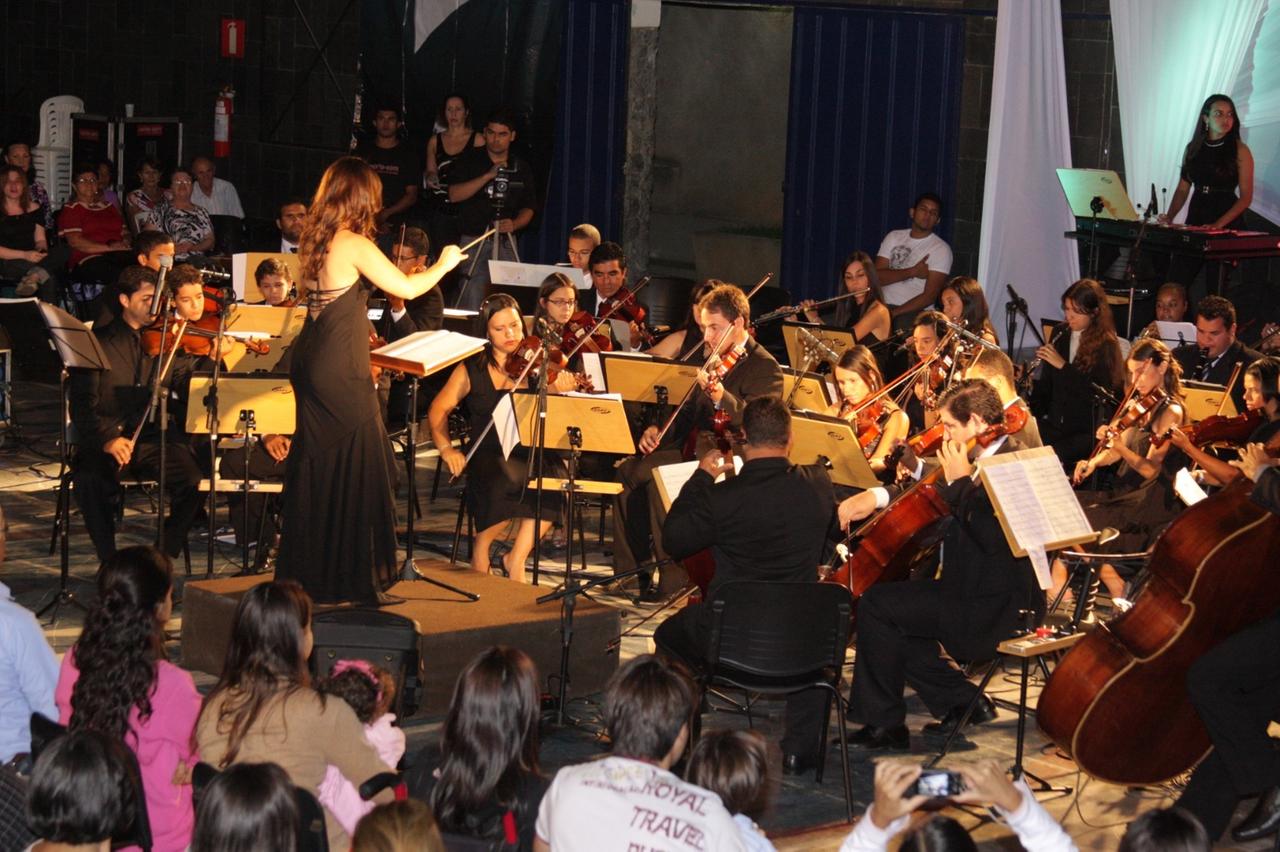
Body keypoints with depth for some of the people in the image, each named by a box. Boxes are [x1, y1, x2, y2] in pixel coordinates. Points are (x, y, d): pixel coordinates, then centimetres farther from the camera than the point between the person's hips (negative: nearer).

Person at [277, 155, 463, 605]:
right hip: (343, 375, -8)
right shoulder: (356, 246, -16)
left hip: (311, 366, 8)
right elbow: (407, 288, -13)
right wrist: (443, 265, 3)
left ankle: (308, 571, 24)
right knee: (356, 473, 1)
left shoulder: (316, 242, 8)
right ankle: (353, 577, 6)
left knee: (316, 471, 16)